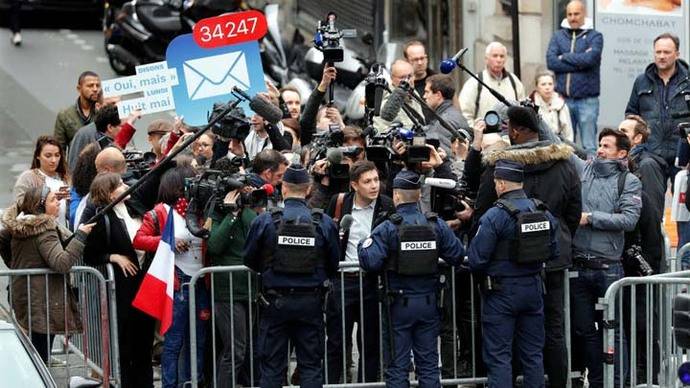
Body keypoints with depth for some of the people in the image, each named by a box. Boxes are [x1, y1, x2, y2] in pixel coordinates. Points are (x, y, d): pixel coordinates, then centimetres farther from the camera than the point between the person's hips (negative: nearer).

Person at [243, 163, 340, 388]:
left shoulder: (265, 221, -10)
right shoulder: (324, 223, -6)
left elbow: (249, 260, 1)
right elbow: (333, 265, 3)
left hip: (275, 302, -1)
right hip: (311, 301, 1)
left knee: (272, 367, 7)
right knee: (311, 365, 9)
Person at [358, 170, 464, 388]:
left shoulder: (388, 228, -13)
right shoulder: (437, 225, -1)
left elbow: (370, 262, -21)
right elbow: (457, 256, 1)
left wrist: (362, 246, 0)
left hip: (399, 304, -3)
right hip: (428, 302, 3)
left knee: (397, 364, 3)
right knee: (428, 363, 11)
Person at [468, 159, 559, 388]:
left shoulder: (495, 216, -17)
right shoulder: (544, 213, 1)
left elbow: (476, 259, -16)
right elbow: (553, 252, 9)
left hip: (501, 292, -5)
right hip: (534, 288, 6)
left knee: (498, 356, 0)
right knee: (533, 353, 13)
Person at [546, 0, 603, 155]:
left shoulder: (595, 36, 3)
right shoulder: (558, 36, 11)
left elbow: (590, 58, -15)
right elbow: (551, 61, -4)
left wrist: (564, 57, -4)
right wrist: (579, 62, -9)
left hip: (587, 100, -3)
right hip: (564, 99, 3)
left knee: (589, 146, -3)